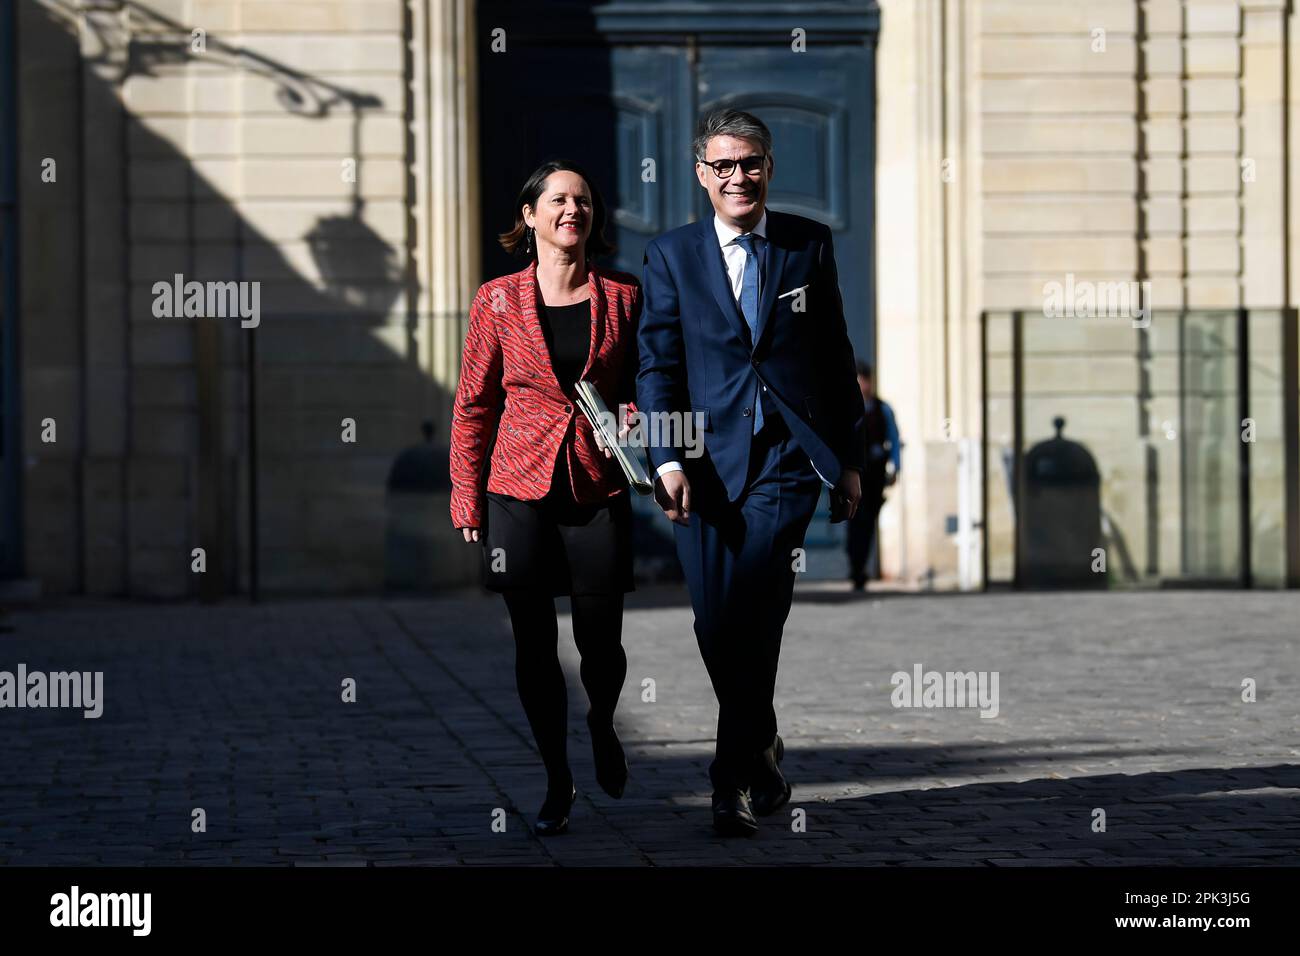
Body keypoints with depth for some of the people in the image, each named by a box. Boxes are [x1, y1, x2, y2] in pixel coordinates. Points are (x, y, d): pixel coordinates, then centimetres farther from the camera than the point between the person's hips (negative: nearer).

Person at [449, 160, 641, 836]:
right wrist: (466, 500, 2)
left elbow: (642, 382, 17)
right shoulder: (498, 300, 2)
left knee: (600, 641, 0)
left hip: (599, 489, 1)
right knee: (534, 643, 1)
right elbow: (472, 405, 6)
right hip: (521, 489, 0)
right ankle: (556, 777, 17)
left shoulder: (622, 297, 5)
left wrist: (631, 415, -6)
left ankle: (601, 725, 34)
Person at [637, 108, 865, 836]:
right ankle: (761, 748, 28)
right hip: (708, 459, 1)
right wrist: (668, 458, -12)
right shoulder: (671, 256, 6)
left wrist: (850, 456, 12)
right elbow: (658, 365, 2)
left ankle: (736, 778, -8)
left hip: (790, 455, -1)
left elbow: (836, 356, 12)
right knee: (716, 626, 3)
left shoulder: (810, 245, 8)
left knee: (750, 609, -16)